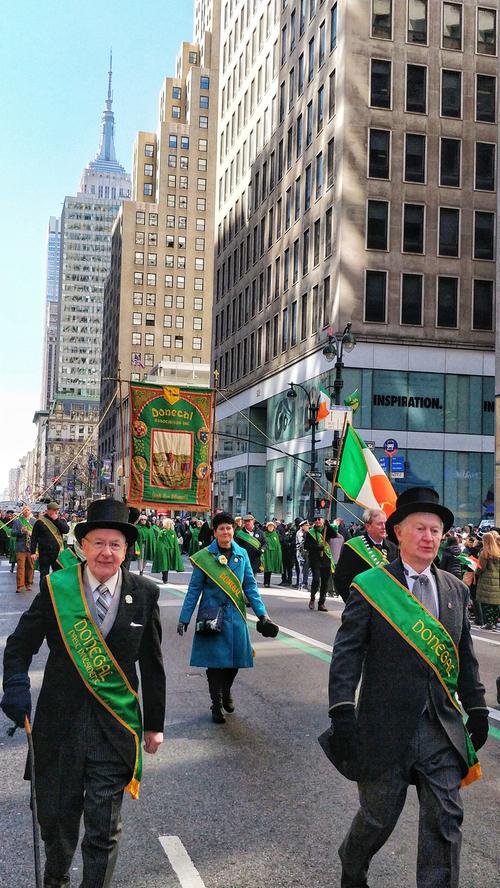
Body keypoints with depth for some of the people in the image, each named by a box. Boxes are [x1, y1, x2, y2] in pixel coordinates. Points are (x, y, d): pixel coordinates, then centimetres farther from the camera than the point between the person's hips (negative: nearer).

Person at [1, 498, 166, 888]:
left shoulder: (144, 594, -4)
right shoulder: (56, 587, -6)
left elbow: (152, 664, 3)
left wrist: (154, 723, 7)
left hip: (116, 725, -1)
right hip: (60, 721, 1)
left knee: (104, 824, 5)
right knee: (55, 812, 18)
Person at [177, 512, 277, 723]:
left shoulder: (242, 554, 4)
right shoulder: (204, 557, -6)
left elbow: (250, 586, 5)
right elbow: (194, 590, -3)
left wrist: (262, 613, -3)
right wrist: (184, 619, -5)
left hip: (236, 616, 3)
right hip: (212, 616, -3)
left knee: (235, 660, 9)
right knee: (215, 661, 0)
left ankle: (226, 693, 38)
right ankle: (216, 705, 17)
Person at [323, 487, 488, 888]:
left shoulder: (455, 590, 8)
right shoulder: (370, 586, -7)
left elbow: (465, 657, 14)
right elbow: (347, 654, -10)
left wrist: (477, 709, 12)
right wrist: (342, 715, -16)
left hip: (442, 729, 4)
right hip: (386, 729, -3)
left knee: (445, 821, 4)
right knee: (378, 817, 12)